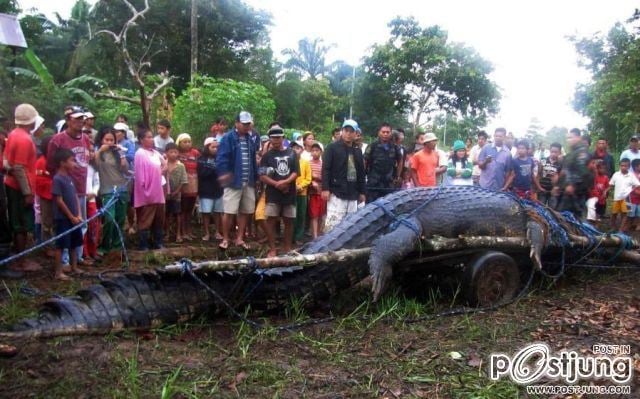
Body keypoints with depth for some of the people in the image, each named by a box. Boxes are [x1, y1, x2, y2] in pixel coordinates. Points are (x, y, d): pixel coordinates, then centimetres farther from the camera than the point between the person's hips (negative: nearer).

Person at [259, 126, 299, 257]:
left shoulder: (291, 154, 8)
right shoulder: (267, 155, 4)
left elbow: (296, 172, 2)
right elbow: (262, 176, -3)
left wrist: (286, 182, -15)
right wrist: (276, 184, -15)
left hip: (289, 193, 2)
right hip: (273, 194, -2)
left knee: (289, 221, 8)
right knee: (271, 220, -5)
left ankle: (287, 248, 19)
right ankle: (272, 249, 3)